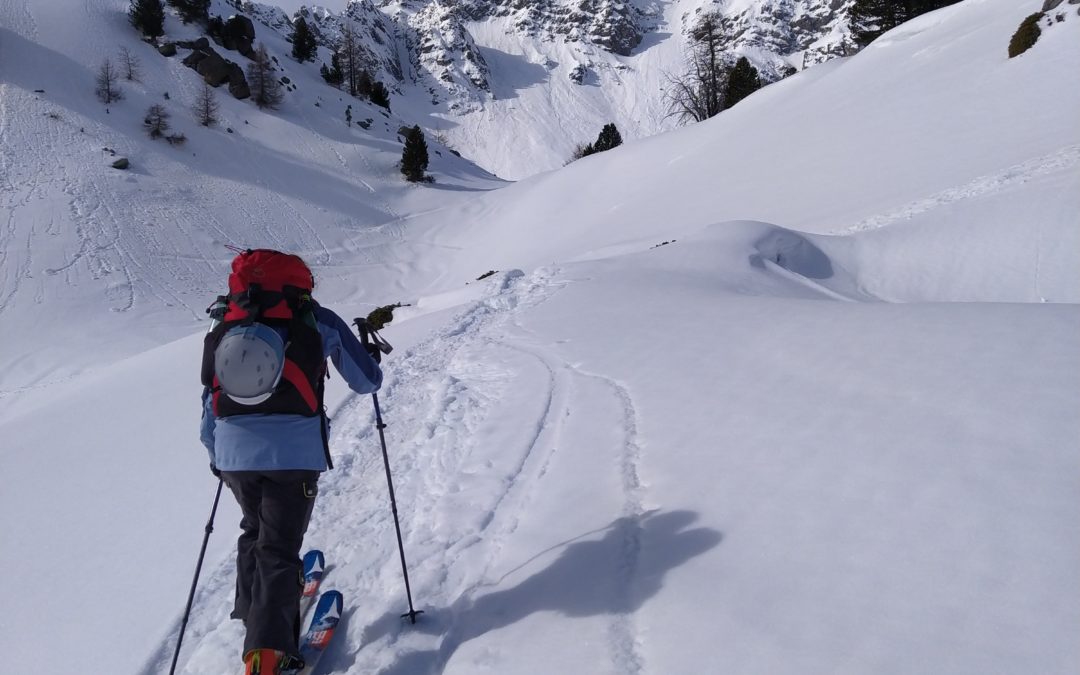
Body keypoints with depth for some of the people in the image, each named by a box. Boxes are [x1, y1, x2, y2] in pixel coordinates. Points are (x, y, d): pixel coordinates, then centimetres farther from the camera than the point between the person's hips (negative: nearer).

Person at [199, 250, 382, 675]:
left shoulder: (224, 331, 13)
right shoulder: (316, 322, 4)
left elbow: (209, 402, 17)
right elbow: (365, 382, 12)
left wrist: (216, 457, 30)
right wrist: (372, 358, 34)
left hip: (234, 455, 4)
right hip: (294, 453, -3)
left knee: (255, 531, 28)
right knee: (279, 548, 5)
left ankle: (254, 612, 35)